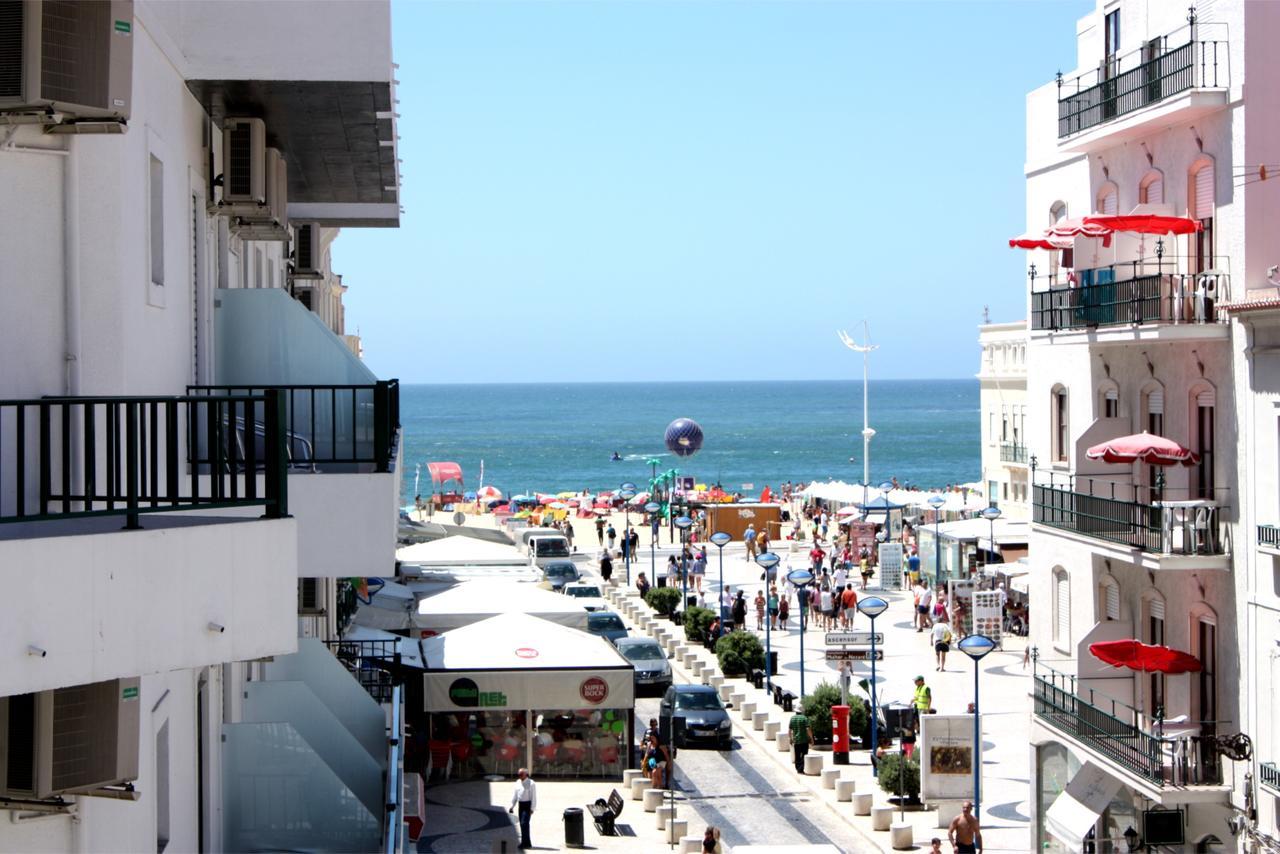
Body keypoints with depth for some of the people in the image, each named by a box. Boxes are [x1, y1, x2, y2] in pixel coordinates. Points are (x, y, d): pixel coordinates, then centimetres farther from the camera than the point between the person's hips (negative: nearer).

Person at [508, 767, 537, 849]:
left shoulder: (531, 783, -11)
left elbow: (534, 797, -13)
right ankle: (527, 843, 15)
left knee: (524, 823, -15)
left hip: (528, 805, -7)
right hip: (520, 805, 7)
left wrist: (532, 809, -17)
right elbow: (515, 795, 15)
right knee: (522, 824, 8)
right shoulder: (518, 783, 9)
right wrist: (512, 806, 10)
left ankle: (525, 843, -14)